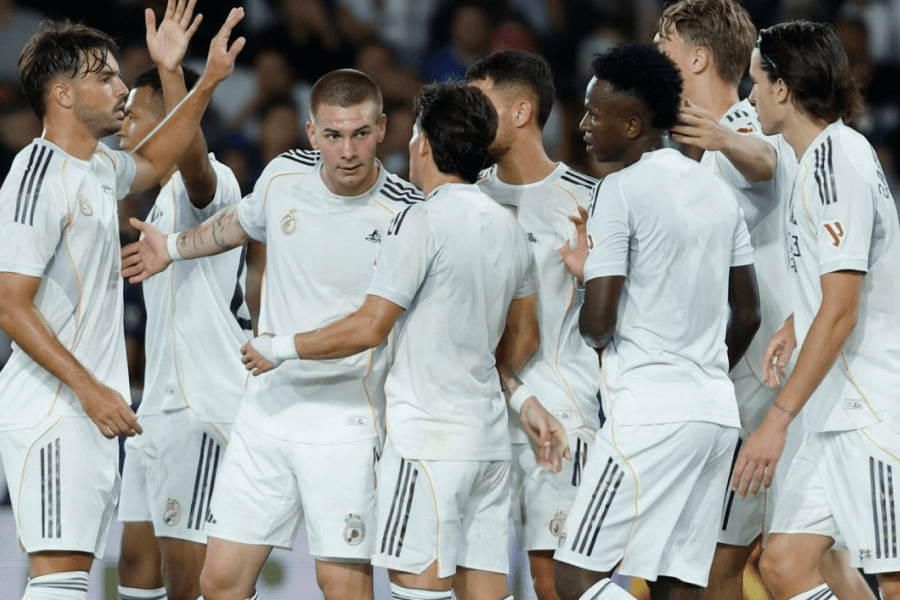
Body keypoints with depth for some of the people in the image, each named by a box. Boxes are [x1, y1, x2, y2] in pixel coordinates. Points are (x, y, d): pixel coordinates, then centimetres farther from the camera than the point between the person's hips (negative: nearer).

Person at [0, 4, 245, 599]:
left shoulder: (97, 167, 13)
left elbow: (152, 163, 39)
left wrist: (208, 83, 31)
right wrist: (89, 389, -23)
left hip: (91, 414, 10)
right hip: (51, 413, -10)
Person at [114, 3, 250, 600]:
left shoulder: (210, 183, -13)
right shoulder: (166, 199, 21)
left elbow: (192, 159, -39)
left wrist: (171, 73, -51)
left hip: (204, 407, -11)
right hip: (162, 405, 11)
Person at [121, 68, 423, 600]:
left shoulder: (405, 213, -12)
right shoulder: (285, 176, 1)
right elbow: (240, 222, 26)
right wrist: (174, 247, 40)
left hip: (346, 421, -5)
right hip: (267, 410, 5)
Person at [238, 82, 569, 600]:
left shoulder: (424, 221, -11)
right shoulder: (509, 227, 13)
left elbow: (369, 328, -12)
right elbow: (523, 335, 24)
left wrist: (279, 349, -1)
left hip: (429, 437, -8)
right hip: (489, 436, 8)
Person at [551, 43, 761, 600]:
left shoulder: (622, 190, -9)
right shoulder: (716, 189, 15)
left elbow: (598, 321, -13)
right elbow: (748, 314, 19)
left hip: (650, 413, -8)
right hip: (717, 411, 8)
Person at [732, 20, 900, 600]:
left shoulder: (836, 160, -15)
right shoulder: (825, 155, 16)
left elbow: (840, 312, -20)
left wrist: (777, 421, -20)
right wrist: (795, 325, 20)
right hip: (841, 417, 10)